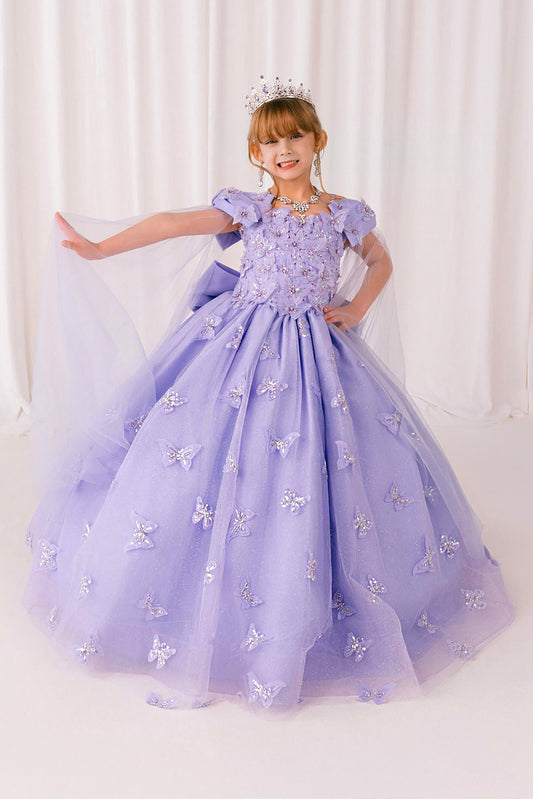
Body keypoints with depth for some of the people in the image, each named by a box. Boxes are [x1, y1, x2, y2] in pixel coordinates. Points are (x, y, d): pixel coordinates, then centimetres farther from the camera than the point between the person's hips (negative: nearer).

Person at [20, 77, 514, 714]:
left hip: (315, 351, 1)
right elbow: (173, 224, -6)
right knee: (205, 463, -2)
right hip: (240, 346, 0)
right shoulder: (249, 208, 1)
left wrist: (357, 310, 4)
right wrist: (96, 250, -10)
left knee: (310, 489, 0)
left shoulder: (343, 214, 4)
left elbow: (380, 261, 20)